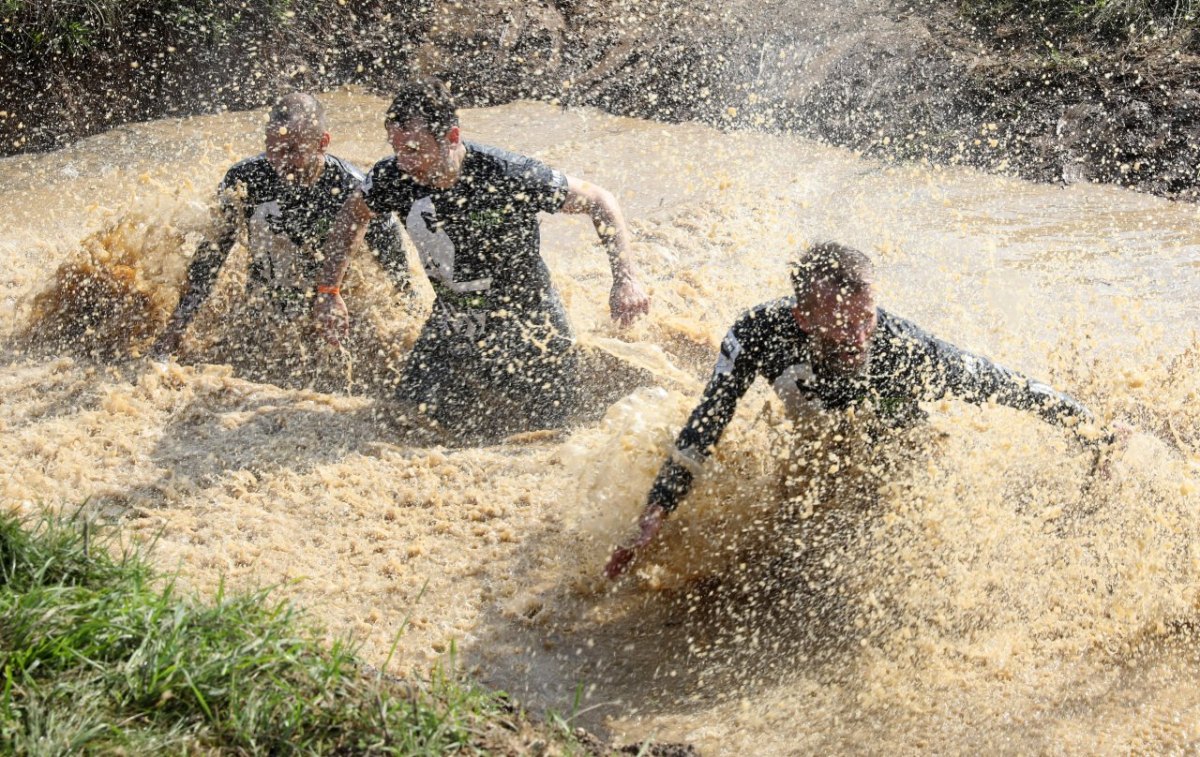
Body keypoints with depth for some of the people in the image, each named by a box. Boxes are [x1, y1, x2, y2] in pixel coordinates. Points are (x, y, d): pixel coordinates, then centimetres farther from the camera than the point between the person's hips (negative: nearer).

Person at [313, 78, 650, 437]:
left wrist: (626, 278, -28)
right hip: (451, 324, 4)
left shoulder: (508, 175, -29)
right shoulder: (392, 177, -16)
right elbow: (352, 215, 7)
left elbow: (598, 200, -18)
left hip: (526, 325, -4)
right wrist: (329, 291, 7)